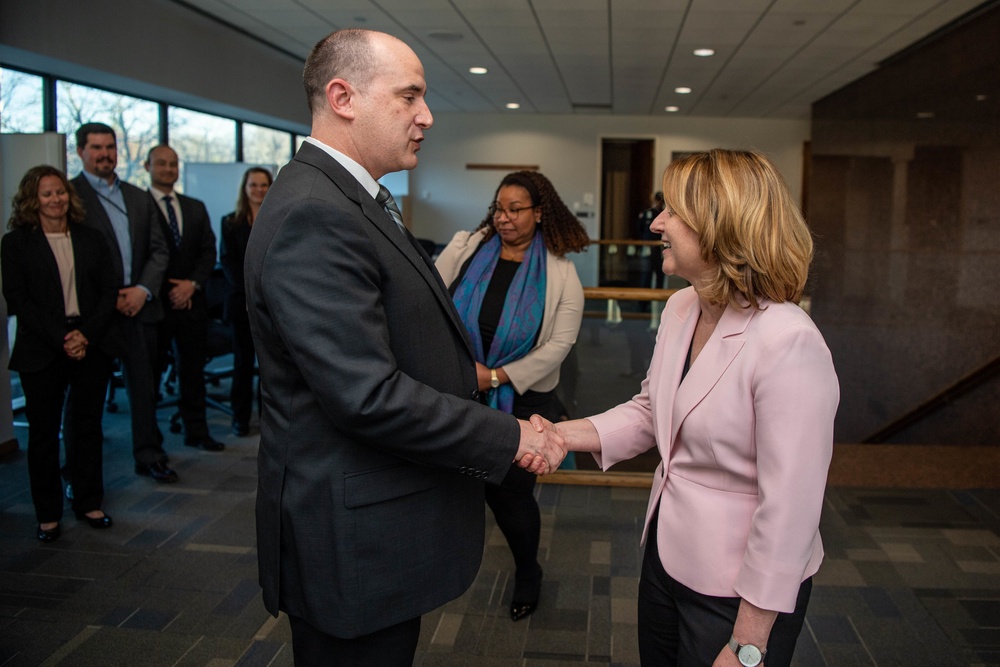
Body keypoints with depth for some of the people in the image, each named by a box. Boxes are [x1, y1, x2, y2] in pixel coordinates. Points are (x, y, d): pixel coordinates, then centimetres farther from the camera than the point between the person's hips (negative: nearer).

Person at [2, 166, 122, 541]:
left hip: (91, 346, 2)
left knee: (88, 426, 8)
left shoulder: (91, 240, 10)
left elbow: (109, 291, 6)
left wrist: (87, 334, -9)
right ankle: (48, 514, 15)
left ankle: (89, 503, 20)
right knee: (43, 432, 4)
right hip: (41, 351, -2)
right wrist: (60, 339, -13)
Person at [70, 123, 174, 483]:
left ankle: (149, 455, 22)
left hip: (138, 304, 4)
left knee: (144, 384, 9)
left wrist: (143, 290, -5)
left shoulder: (140, 198, 14)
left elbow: (159, 250, 10)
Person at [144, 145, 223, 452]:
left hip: (191, 300, 5)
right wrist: (166, 290, -10)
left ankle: (196, 431, 20)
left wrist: (193, 283, -6)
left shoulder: (196, 208, 14)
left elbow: (208, 251, 10)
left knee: (193, 369, 10)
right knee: (150, 372, 3)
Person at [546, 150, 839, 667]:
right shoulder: (681, 308, -2)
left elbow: (789, 511, -26)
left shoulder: (789, 344, -28)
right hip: (667, 555, 8)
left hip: (739, 591, -7)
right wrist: (564, 434, -7)